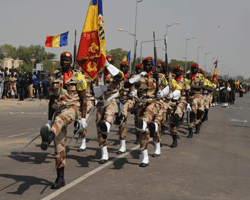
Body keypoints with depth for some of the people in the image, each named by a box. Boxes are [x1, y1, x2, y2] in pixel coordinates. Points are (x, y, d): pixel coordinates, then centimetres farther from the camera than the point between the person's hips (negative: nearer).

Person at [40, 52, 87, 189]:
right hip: (58, 109, 4)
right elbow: (51, 100, 17)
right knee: (59, 146, 0)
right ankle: (60, 178, 7)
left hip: (72, 108, -4)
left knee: (60, 118, -41)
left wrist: (83, 118, -5)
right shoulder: (55, 78, 15)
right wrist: (49, 120, 14)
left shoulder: (77, 77, 4)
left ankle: (48, 137, -74)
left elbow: (83, 99, 3)